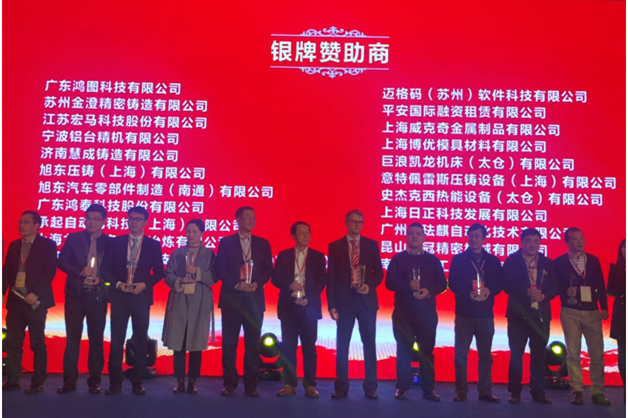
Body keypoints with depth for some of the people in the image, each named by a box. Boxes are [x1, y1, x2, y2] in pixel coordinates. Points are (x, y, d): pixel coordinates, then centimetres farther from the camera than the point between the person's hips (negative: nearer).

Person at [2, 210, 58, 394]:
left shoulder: (47, 245, -2)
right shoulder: (14, 245, 15)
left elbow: (50, 271, -10)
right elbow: (7, 270, 11)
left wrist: (36, 294, -18)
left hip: (36, 300, -5)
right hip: (15, 299, 5)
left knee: (37, 343, 2)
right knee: (12, 342, 7)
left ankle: (38, 382, 10)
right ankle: (12, 381, 17)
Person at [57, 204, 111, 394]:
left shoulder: (110, 242, 4)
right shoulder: (73, 238, 6)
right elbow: (62, 262, 0)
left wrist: (101, 279, -14)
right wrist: (80, 271, -14)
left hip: (97, 294, -1)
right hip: (75, 293, 1)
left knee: (96, 339, 5)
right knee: (72, 338, 4)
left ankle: (94, 381, 14)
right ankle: (69, 381, 11)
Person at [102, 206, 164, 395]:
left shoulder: (153, 245, 5)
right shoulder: (115, 242, 6)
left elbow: (159, 272, 4)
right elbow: (106, 268, 3)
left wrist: (144, 284, -12)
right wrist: (118, 284, -12)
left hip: (141, 296, 0)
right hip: (119, 295, 0)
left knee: (140, 339, 5)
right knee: (117, 339, 1)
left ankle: (138, 381, 15)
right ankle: (115, 382, 10)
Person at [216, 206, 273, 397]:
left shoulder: (263, 243, 12)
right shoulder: (226, 242, 6)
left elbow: (268, 269, 7)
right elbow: (220, 269, -1)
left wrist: (257, 283, -11)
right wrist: (236, 284, -14)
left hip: (255, 299, 2)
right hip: (231, 298, -1)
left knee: (253, 344, 3)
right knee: (229, 344, 1)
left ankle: (251, 385, 10)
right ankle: (230, 384, 11)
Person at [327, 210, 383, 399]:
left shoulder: (372, 245, 7)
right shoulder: (335, 246, 4)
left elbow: (379, 272, 9)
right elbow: (331, 277, 1)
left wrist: (370, 285, -11)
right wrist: (332, 304, -4)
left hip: (366, 300, 1)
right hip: (344, 300, -1)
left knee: (369, 344, 5)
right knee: (342, 345, 3)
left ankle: (370, 387, 13)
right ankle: (341, 387, 12)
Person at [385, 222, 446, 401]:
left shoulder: (432, 260, 9)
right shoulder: (398, 259, 5)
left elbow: (442, 283, 5)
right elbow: (390, 282, -3)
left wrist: (429, 291, -15)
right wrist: (408, 285, -19)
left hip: (427, 311, 1)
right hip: (403, 311, -1)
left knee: (427, 349, 4)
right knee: (404, 349, 4)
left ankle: (428, 389, 11)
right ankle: (402, 387, 12)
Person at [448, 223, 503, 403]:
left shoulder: (493, 260, 10)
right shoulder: (458, 259, 5)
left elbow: (499, 282, 2)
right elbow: (453, 283, -3)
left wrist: (489, 290, -19)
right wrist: (468, 294, -18)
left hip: (485, 313, 2)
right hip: (464, 313, -1)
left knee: (485, 354, 8)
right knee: (461, 353, 0)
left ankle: (485, 391, 16)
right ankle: (461, 390, 9)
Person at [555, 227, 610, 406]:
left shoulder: (593, 260, 9)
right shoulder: (559, 262, 1)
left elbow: (600, 285, 9)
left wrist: (604, 308, 3)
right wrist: (566, 291, -19)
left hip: (592, 312, 2)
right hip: (570, 312, -2)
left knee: (597, 353, 1)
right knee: (573, 353, 0)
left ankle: (597, 392, 11)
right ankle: (577, 391, 7)